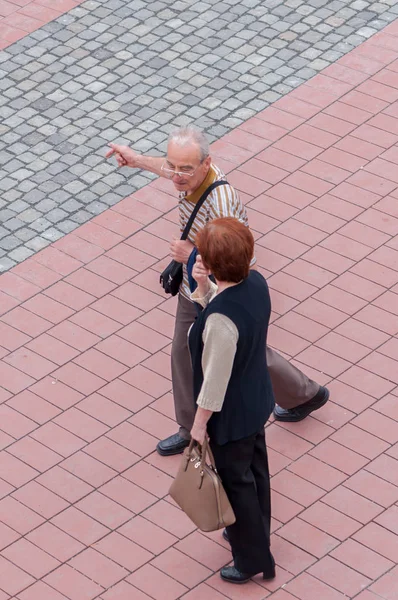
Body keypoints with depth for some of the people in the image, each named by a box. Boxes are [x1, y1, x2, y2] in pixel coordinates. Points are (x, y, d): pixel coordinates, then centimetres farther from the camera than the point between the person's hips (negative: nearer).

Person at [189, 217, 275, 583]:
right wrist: (203, 286, -14)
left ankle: (253, 558, 33)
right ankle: (256, 533, 50)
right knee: (255, 468, 27)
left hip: (231, 414, -8)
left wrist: (200, 423, -13)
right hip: (257, 401, 8)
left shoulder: (222, 319, -38)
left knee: (236, 481, 14)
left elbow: (216, 379, -27)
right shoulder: (255, 282, -14)